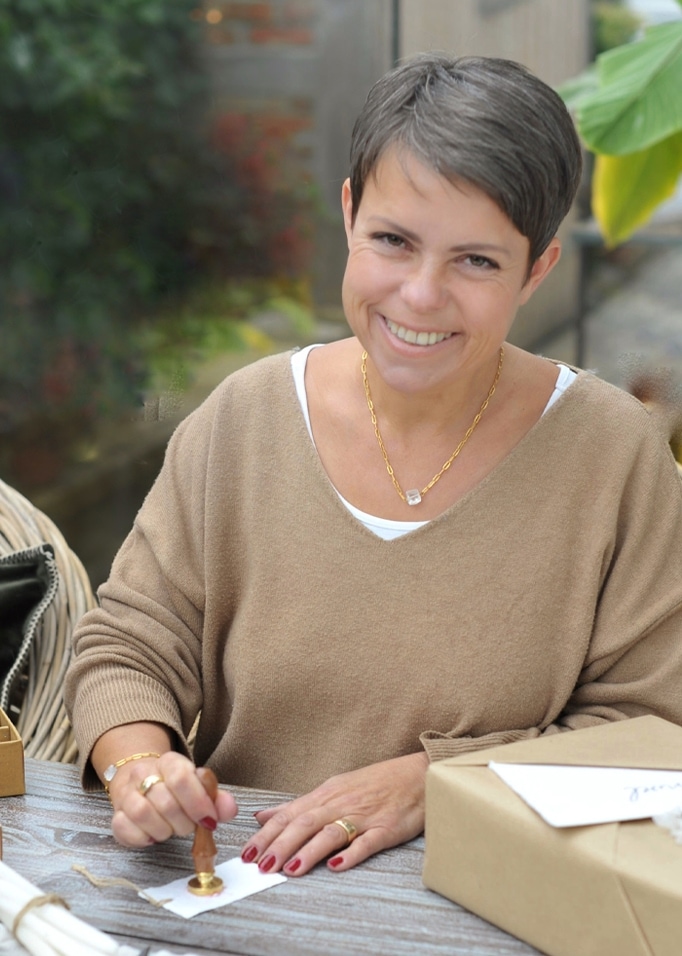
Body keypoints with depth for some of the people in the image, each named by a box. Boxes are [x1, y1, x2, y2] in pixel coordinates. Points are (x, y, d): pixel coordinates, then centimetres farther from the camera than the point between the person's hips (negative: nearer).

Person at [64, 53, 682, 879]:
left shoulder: (615, 454, -7)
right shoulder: (245, 418, 0)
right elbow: (129, 646, 4)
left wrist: (432, 778, -17)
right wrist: (137, 763, -17)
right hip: (237, 891, 3)